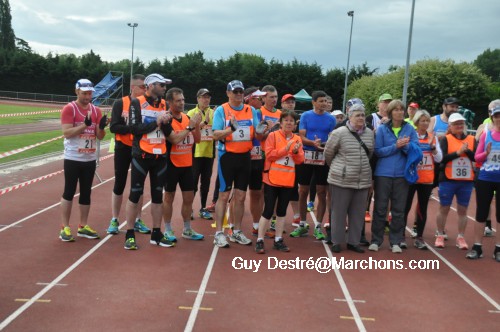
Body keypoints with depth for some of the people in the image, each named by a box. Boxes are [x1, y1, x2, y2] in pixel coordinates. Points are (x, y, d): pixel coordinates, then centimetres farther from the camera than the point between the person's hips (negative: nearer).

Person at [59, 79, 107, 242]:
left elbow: (100, 136, 6)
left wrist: (101, 127, -15)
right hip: (73, 158, -5)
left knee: (86, 192, 10)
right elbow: (67, 132, -17)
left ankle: (83, 227, 20)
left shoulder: (96, 110, 8)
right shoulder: (69, 109, -8)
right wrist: (85, 124, -26)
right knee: (69, 192, 0)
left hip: (90, 159, 5)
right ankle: (65, 228, 7)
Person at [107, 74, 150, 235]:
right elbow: (113, 127, -13)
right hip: (123, 148, -2)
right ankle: (114, 220, 15)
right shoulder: (120, 103, -5)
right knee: (119, 184, 4)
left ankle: (137, 220, 19)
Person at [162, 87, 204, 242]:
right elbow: (175, 139, -24)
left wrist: (197, 125, -8)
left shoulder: (187, 117, 7)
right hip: (172, 164, -6)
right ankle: (168, 230, 17)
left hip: (187, 164, 6)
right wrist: (190, 126, -22)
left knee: (189, 198, 10)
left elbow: (197, 140, 8)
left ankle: (187, 230, 23)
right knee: (169, 197, 6)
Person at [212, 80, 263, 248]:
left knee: (241, 196, 10)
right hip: (227, 156, -4)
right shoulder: (221, 110, -5)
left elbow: (257, 135, 4)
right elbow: (216, 135, -14)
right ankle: (219, 233, 7)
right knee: (224, 195, -1)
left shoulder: (251, 110, 6)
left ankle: (236, 232, 21)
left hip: (245, 156, 4)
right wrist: (232, 128, -29)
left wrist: (260, 132, -18)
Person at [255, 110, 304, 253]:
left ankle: (278, 240, 19)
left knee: (282, 210, 11)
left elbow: (300, 160, 3)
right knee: (268, 210, -3)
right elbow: (269, 154, -14)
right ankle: (260, 240, 5)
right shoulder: (273, 135, -4)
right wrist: (286, 149, -20)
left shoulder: (297, 139, 8)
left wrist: (296, 151, -17)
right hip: (272, 179, -4)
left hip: (288, 180, 4)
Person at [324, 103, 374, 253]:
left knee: (358, 213, 10)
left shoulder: (370, 133, 5)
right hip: (342, 179, -4)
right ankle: (337, 242, 15)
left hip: (363, 180, 4)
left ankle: (353, 242, 21)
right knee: (339, 211, 4)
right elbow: (328, 153, 0)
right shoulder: (339, 133, -9)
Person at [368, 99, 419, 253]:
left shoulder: (410, 129, 4)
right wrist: (396, 146, -16)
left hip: (402, 174, 2)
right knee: (380, 208, 4)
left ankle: (395, 242, 16)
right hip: (383, 174, -1)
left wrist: (406, 146, -18)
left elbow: (417, 151, 0)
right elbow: (378, 151, -6)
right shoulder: (382, 129, -1)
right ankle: (376, 240, 13)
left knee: (399, 210, 7)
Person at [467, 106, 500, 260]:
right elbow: (477, 157, 6)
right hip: (485, 179, 2)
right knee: (481, 213, 7)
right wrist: (486, 153, -14)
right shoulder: (486, 134, 3)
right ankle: (477, 247, 16)